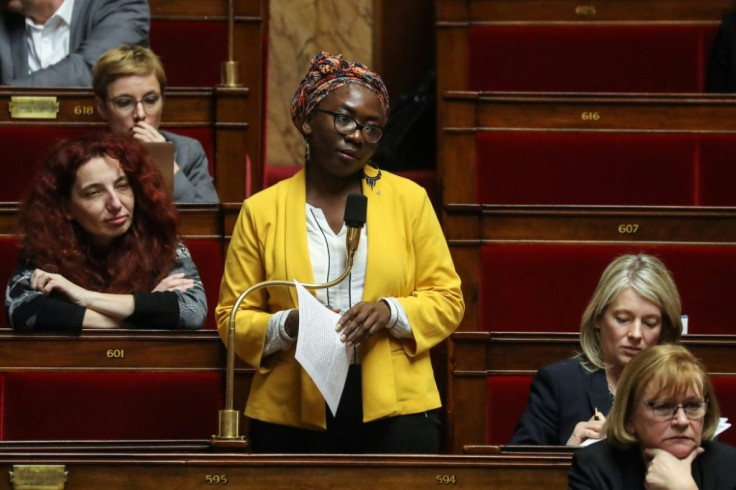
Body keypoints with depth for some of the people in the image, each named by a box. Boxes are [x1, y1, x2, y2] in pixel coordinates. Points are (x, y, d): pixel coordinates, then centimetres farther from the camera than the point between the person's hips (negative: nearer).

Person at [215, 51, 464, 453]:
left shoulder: (408, 199, 7)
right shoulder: (261, 211, 6)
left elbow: (447, 299, 7)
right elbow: (232, 318, 5)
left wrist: (391, 312, -12)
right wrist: (286, 326, -14)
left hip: (395, 410, 0)